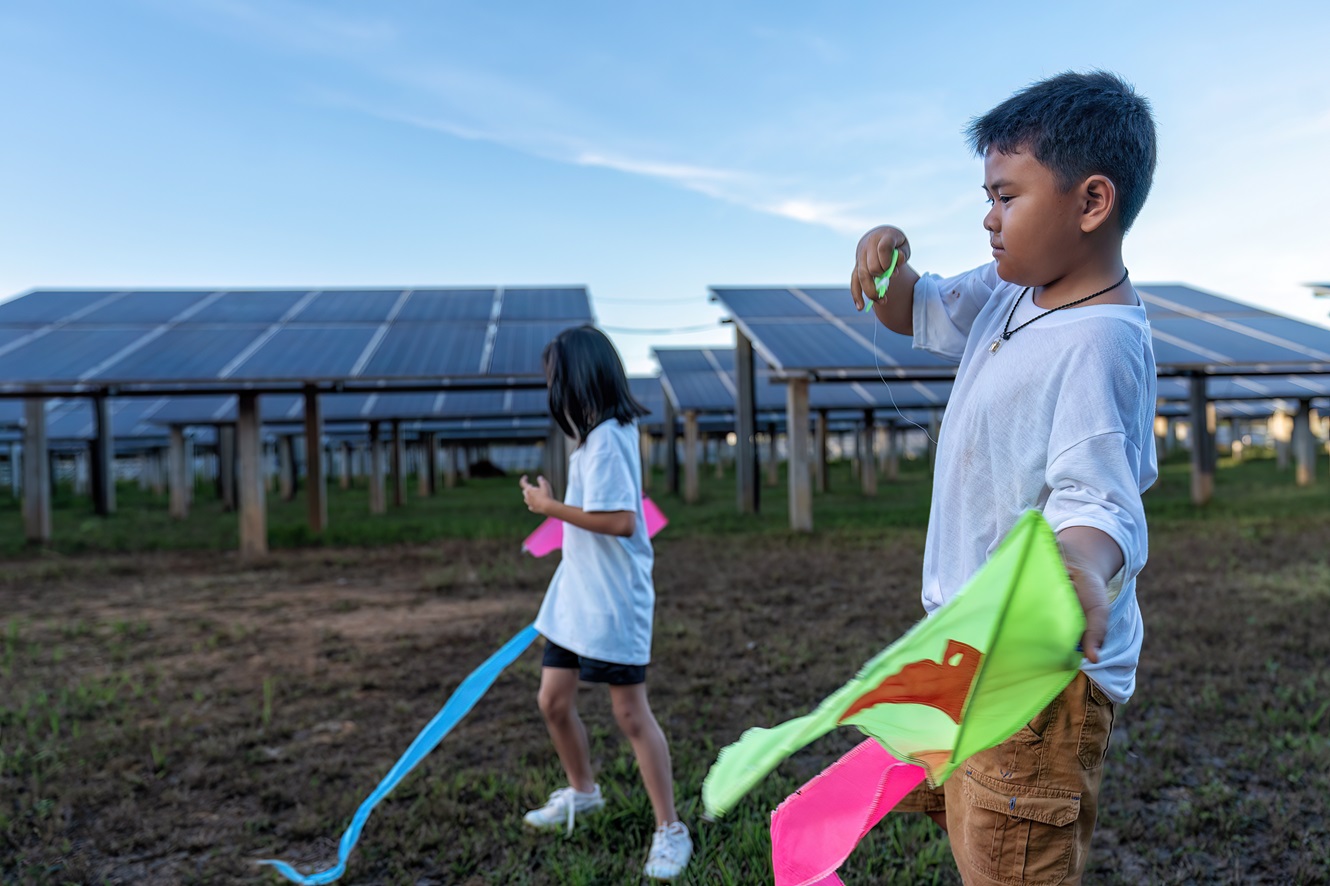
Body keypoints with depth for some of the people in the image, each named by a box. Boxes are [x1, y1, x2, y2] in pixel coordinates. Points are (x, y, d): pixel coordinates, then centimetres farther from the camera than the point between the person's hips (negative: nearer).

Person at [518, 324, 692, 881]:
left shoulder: (607, 438, -20)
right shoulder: (595, 434, 8)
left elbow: (621, 520, -27)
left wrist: (550, 507, -19)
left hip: (612, 601, -9)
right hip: (575, 595, 9)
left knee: (631, 714, 1)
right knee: (554, 700, 16)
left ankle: (670, 830, 16)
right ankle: (581, 792, 40)